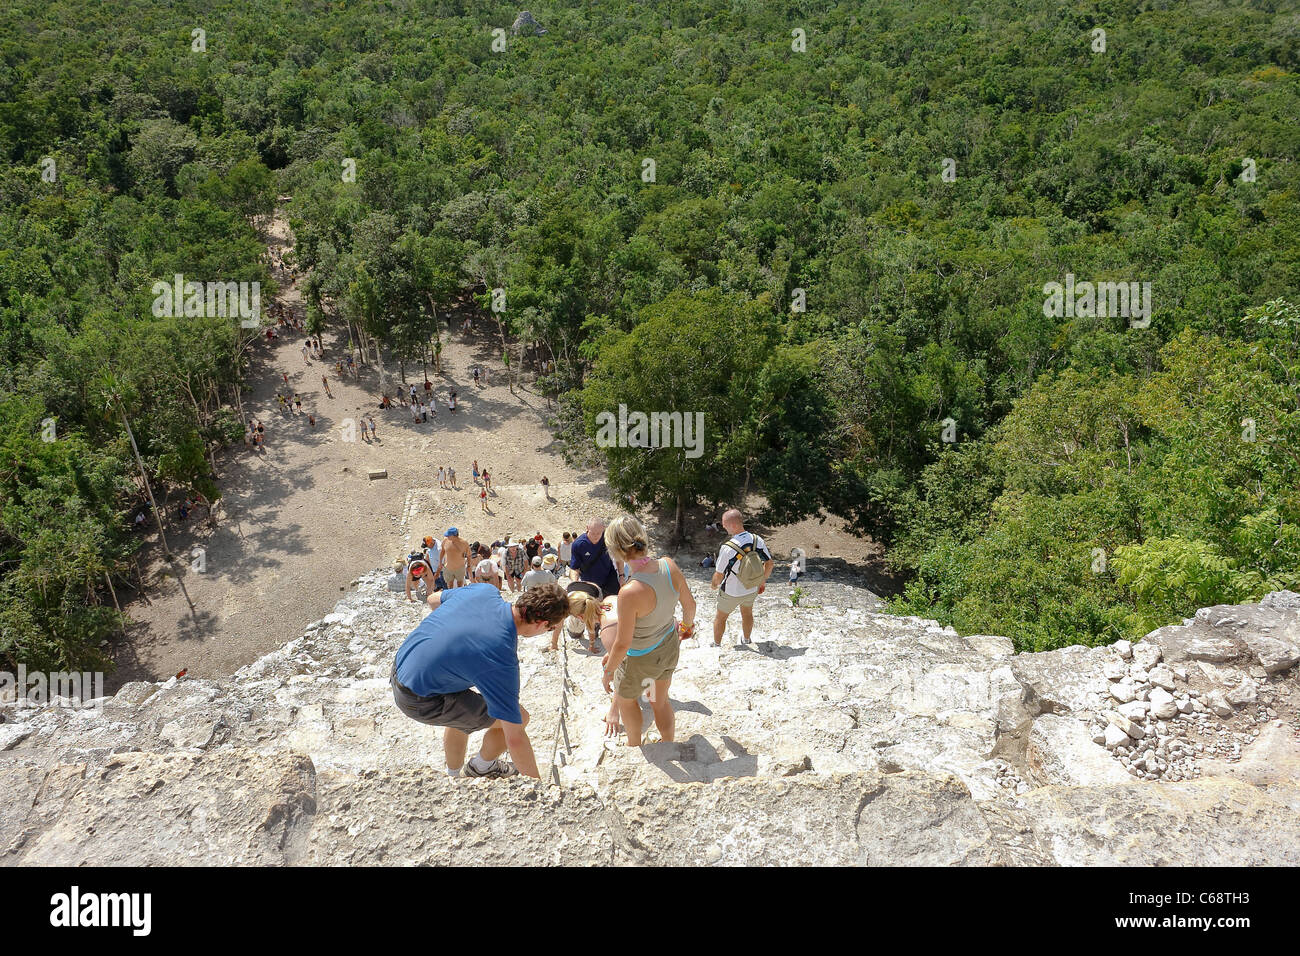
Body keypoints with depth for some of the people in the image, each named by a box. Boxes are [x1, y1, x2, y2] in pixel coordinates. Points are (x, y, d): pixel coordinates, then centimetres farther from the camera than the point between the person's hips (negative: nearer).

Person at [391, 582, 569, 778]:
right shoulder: (503, 660, -27)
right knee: (519, 717, 0)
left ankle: (454, 774, 48)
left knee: (461, 714, 34)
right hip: (421, 701, -8)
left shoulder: (486, 591, -9)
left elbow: (433, 599, 14)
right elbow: (514, 739, -20)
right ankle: (483, 767, 26)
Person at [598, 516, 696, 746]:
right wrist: (687, 624, 19)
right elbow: (689, 603, -3)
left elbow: (622, 644, -26)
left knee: (626, 697, 29)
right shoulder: (669, 565, -21)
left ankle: (635, 746, 53)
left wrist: (608, 672, -8)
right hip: (670, 647, 5)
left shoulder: (630, 593, -39)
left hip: (642, 659, -5)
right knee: (660, 700, 31)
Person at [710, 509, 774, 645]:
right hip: (751, 590, 4)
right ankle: (747, 641, 51)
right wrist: (763, 581, 11)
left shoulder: (727, 548, -33)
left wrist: (714, 584, 1)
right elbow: (769, 564, -6)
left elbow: (719, 576, -22)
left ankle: (717, 645, 39)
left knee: (720, 617, 23)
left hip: (731, 593, -4)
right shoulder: (757, 540, -19)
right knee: (747, 613, 31)